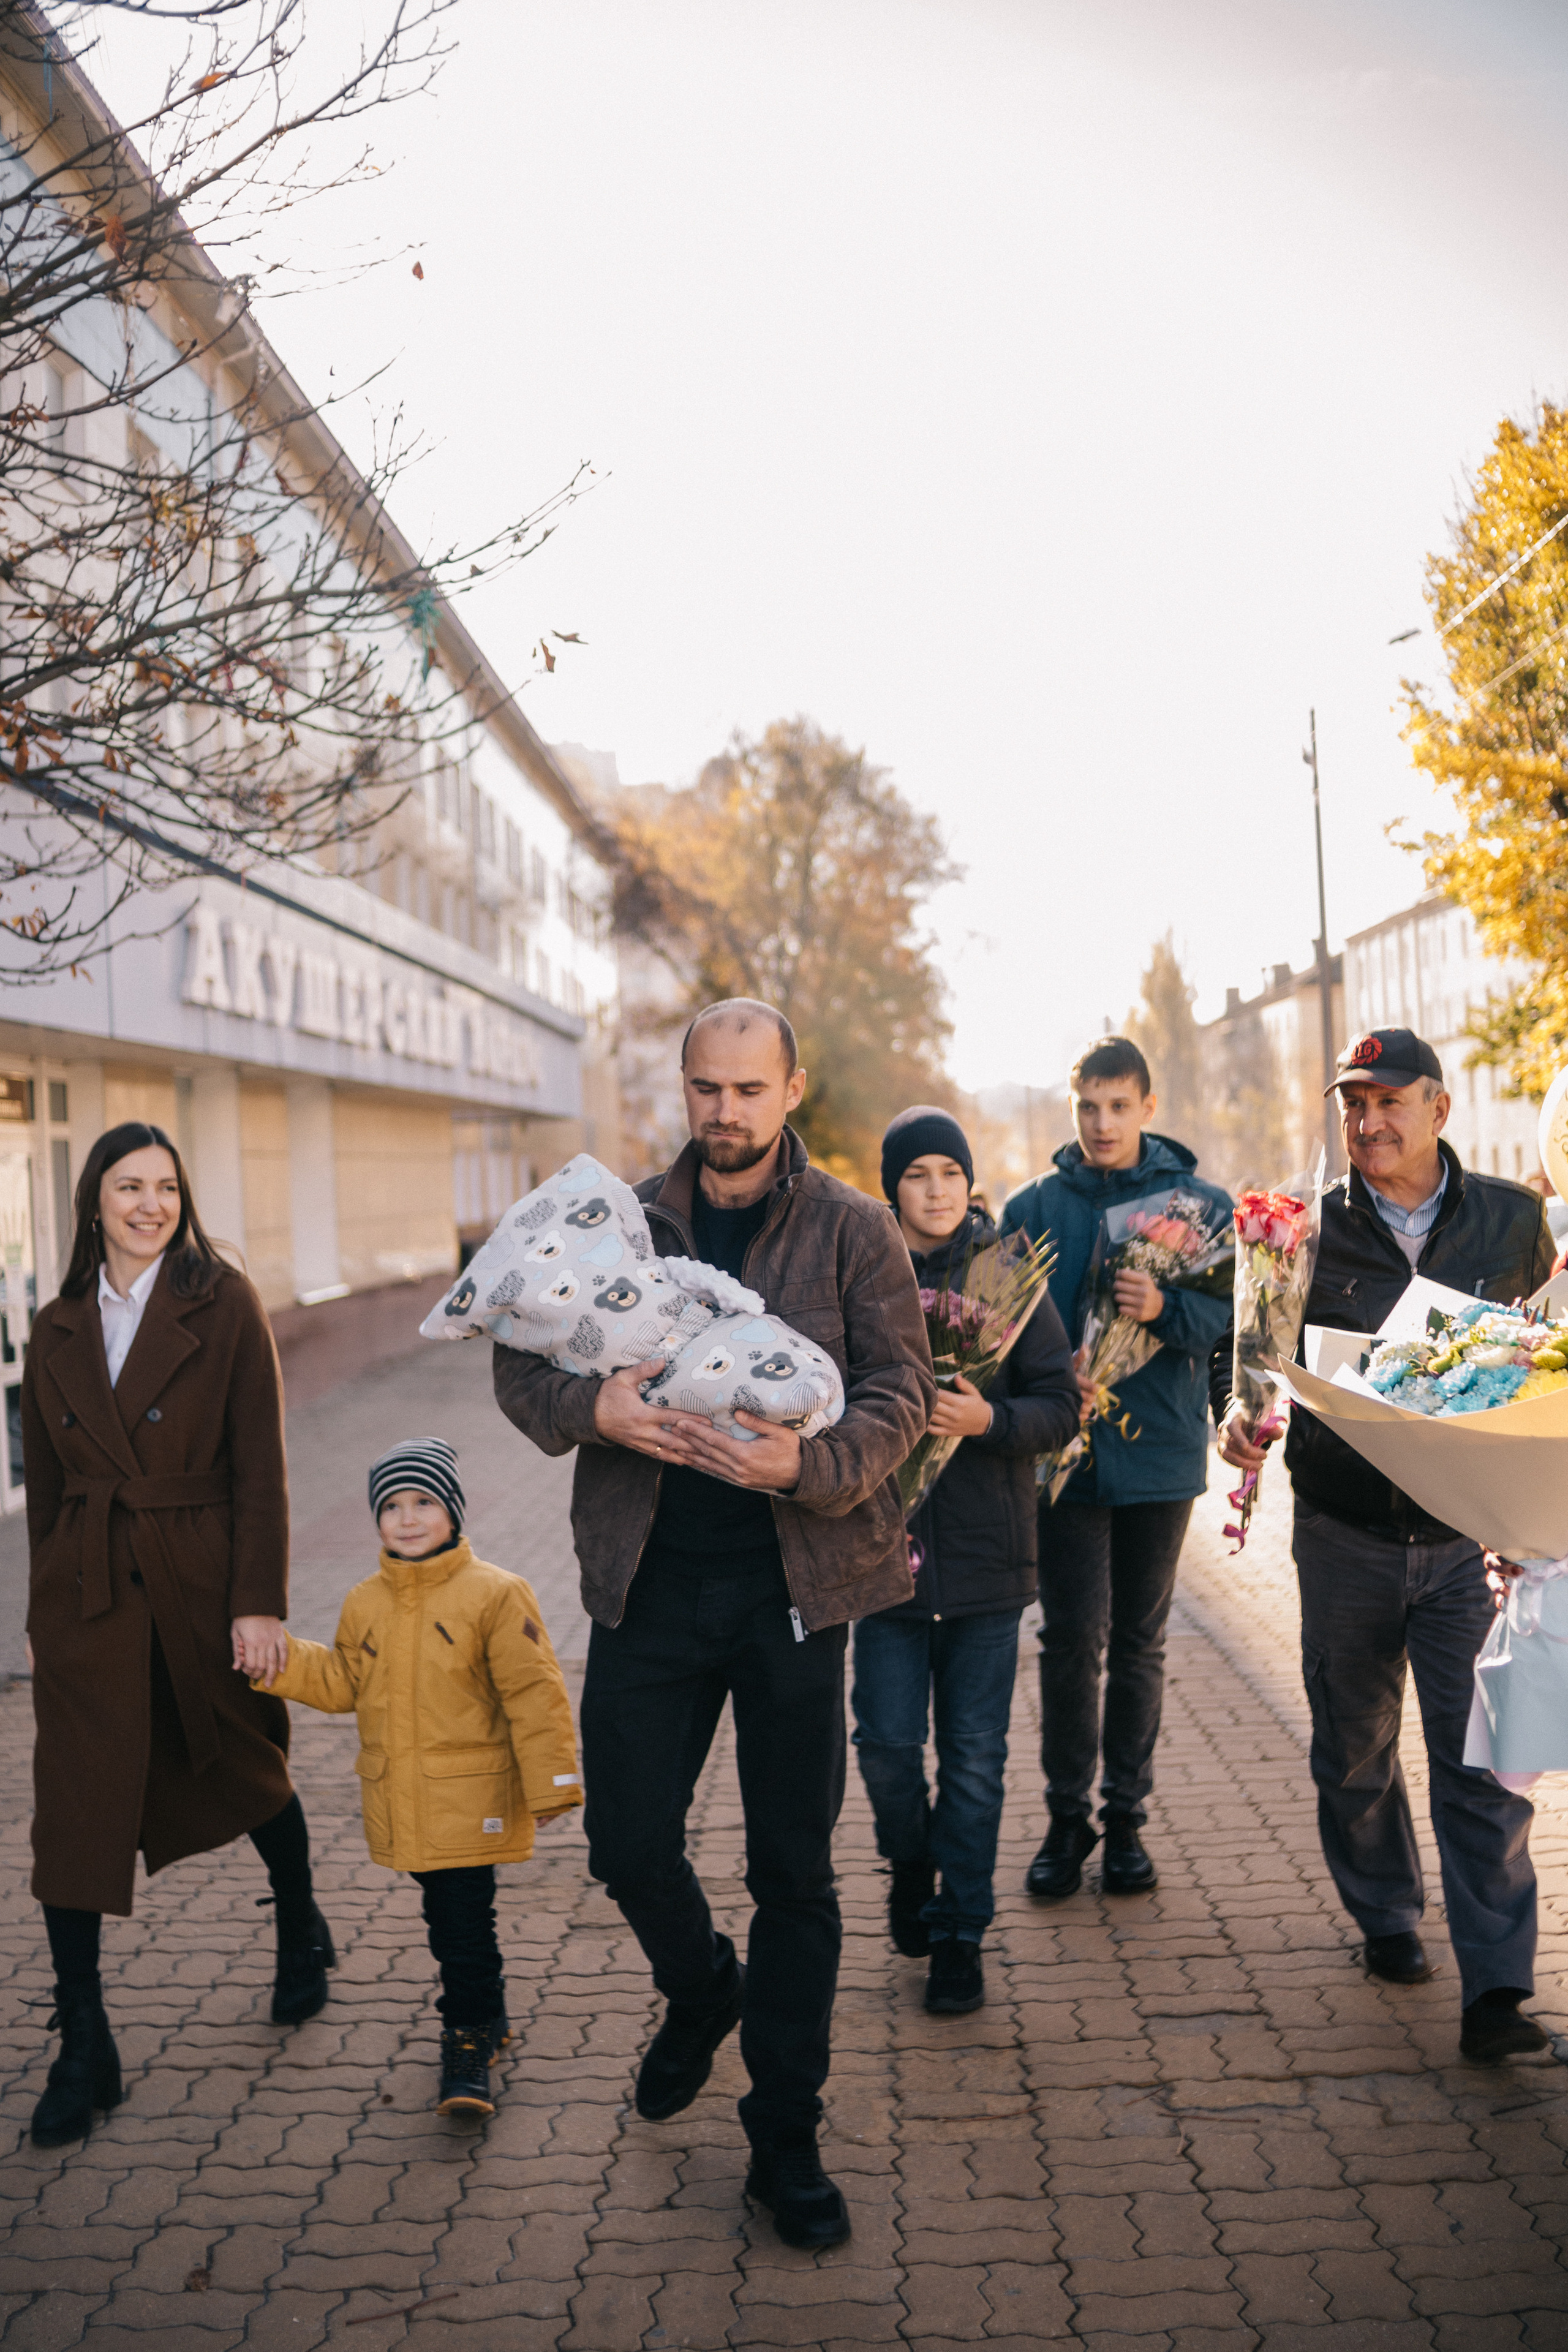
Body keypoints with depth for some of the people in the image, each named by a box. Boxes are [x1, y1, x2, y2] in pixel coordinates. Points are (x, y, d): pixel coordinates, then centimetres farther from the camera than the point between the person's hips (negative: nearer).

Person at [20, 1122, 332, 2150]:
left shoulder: (224, 1304, -6)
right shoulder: (59, 1328, 6)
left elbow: (262, 1465, -8)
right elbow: (46, 1478, 12)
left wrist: (261, 1601, -12)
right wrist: (46, 1606, 12)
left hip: (200, 1582, -2)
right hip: (88, 1592, 3)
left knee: (246, 1772, 15)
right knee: (76, 1808, -3)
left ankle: (303, 1933, 42)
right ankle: (85, 2049, 6)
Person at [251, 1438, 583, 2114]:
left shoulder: (494, 1595, -11)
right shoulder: (364, 1604, 7)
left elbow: (534, 1693, -9)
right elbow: (343, 1683, 16)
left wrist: (551, 1783, -9)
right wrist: (283, 1663, 1)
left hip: (469, 1798, -5)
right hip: (401, 1800, 6)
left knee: (464, 1917, -5)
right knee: (447, 1915, 16)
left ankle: (469, 2038, 9)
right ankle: (486, 2016, 35)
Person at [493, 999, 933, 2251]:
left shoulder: (855, 1230, 0)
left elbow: (902, 1388, -6)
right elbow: (518, 1362, 4)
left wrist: (811, 1465, -26)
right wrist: (591, 1406, -19)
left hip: (794, 1583, -2)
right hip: (649, 1583, 2)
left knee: (795, 1870, 5)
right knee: (628, 1844, 7)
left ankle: (786, 2138, 22)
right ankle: (702, 1989, 42)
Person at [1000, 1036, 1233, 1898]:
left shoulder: (1203, 1204, 2)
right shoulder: (1032, 1207, 4)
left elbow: (1234, 1321, -4)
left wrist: (1166, 1310, -23)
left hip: (1159, 1447, 0)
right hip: (1065, 1449, 0)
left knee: (1139, 1640, 10)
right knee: (1072, 1638, -3)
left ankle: (1125, 1815, 21)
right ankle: (1066, 1817, 11)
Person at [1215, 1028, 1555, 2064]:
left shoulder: (1514, 1219, 1)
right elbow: (1244, 1339, 7)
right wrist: (1237, 1410, -15)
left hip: (1469, 1537, -1)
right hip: (1346, 1539, 1)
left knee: (1479, 1759, -5)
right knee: (1355, 1746, 14)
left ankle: (1497, 1989, 1)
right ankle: (1388, 1920, 35)